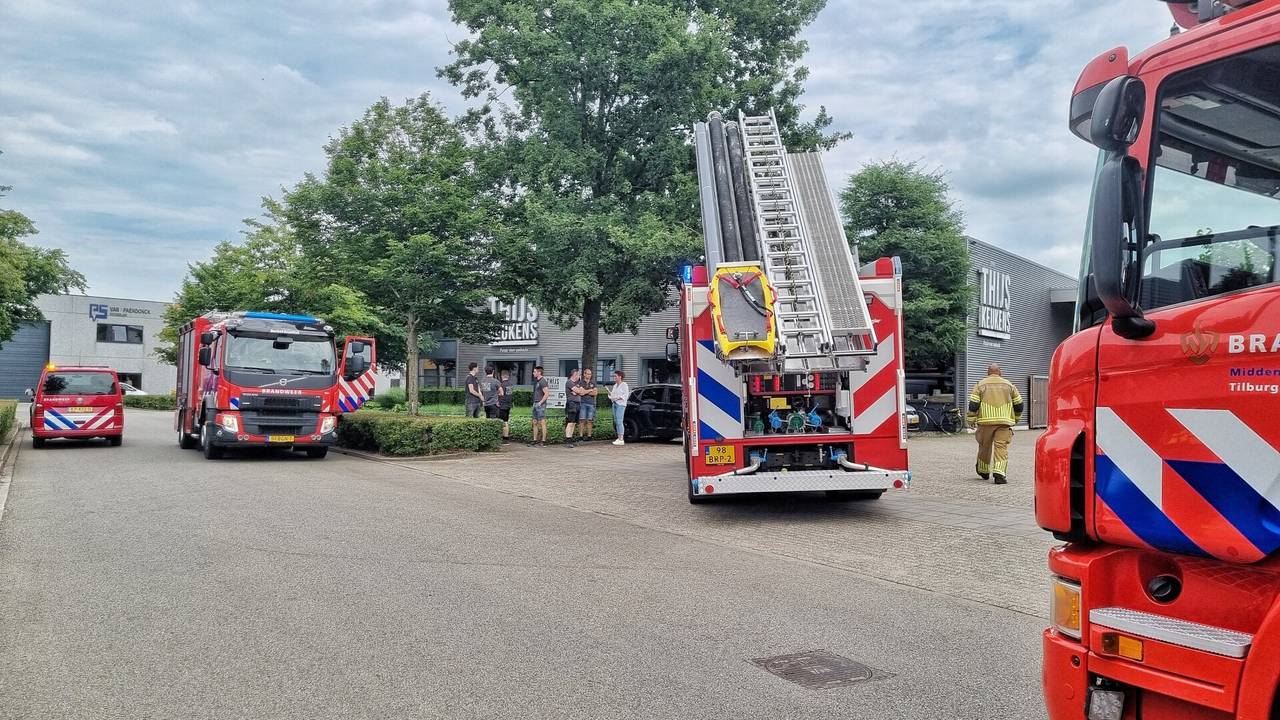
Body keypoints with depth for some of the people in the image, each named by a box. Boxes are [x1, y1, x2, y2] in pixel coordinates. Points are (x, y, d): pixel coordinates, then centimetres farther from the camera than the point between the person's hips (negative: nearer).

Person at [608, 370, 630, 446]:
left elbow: (625, 395, -11)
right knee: (616, 421, 6)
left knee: (619, 421, -13)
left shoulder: (624, 385, -5)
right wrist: (610, 394, 2)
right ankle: (619, 438, 10)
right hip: (614, 404, 9)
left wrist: (617, 398, -18)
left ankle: (621, 439, -14)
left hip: (621, 404, -9)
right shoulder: (615, 385, 20)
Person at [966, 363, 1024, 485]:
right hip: (1004, 421, 0)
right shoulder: (1008, 385, 12)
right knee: (1001, 447, -4)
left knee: (984, 446, 13)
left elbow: (973, 404, -3)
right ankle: (999, 472, -20)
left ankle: (983, 471, 29)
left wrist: (971, 420, 3)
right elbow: (1018, 404, 13)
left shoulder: (980, 385, 7)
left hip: (985, 421, 0)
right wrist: (1016, 418, 27)